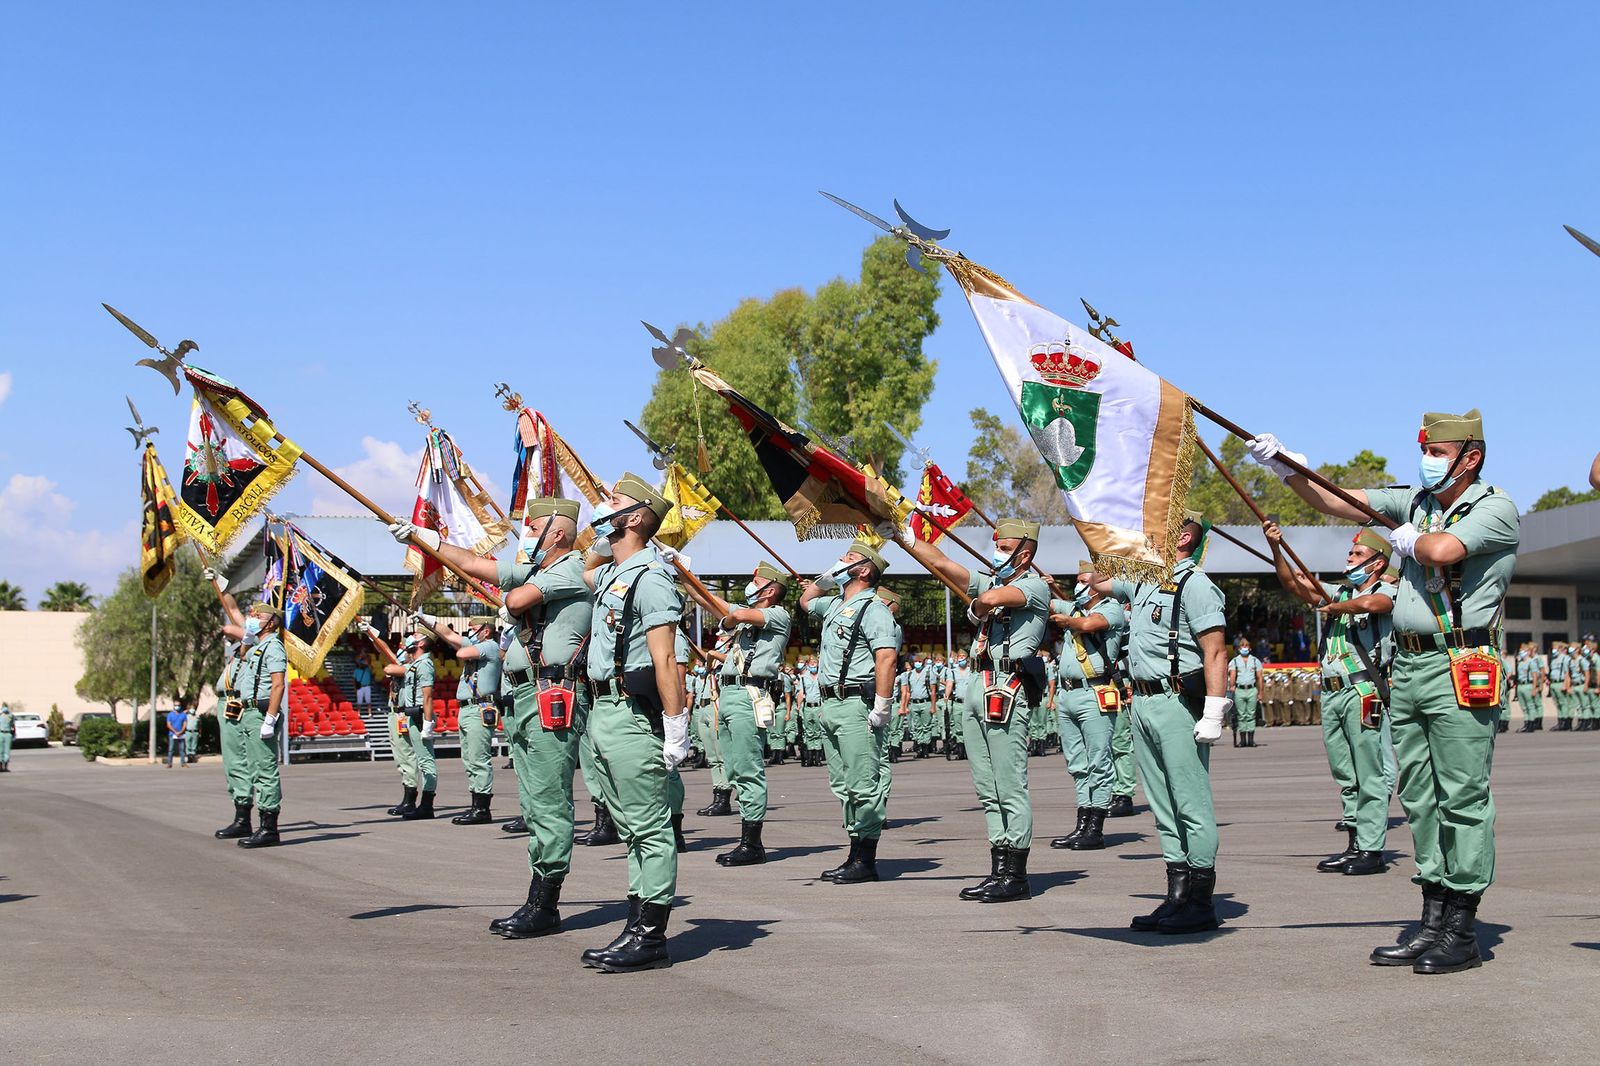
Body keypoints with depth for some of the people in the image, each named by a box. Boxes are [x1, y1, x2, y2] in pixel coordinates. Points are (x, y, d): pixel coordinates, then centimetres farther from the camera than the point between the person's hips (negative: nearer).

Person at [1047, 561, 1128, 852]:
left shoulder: (1112, 609, -2)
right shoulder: (1073, 607, 19)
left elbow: (1088, 624, -18)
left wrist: (1065, 620, 0)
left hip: (1094, 696, -7)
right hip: (1066, 695, 8)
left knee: (1098, 764, -4)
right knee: (1078, 765, 10)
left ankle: (1096, 830, -2)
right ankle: (1082, 826, 14)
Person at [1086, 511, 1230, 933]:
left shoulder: (1193, 584, -9)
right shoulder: (1142, 581, 17)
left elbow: (1216, 652, -15)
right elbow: (1097, 582, 38)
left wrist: (1214, 713, -21)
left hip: (1177, 704, -9)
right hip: (1143, 703, 9)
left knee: (1192, 804, -4)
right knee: (1164, 805, 10)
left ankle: (1201, 903, 0)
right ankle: (1177, 896, 15)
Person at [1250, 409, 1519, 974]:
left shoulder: (1495, 508, -4)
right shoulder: (1416, 502, 16)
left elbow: (1442, 550, -21)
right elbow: (1337, 502, 15)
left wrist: (1409, 541, -1)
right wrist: (1286, 469, 4)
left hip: (1461, 672, -7)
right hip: (1408, 667, 7)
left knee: (1462, 799, -5)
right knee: (1420, 799, 9)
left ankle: (1462, 933, 0)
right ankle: (1433, 922, 16)